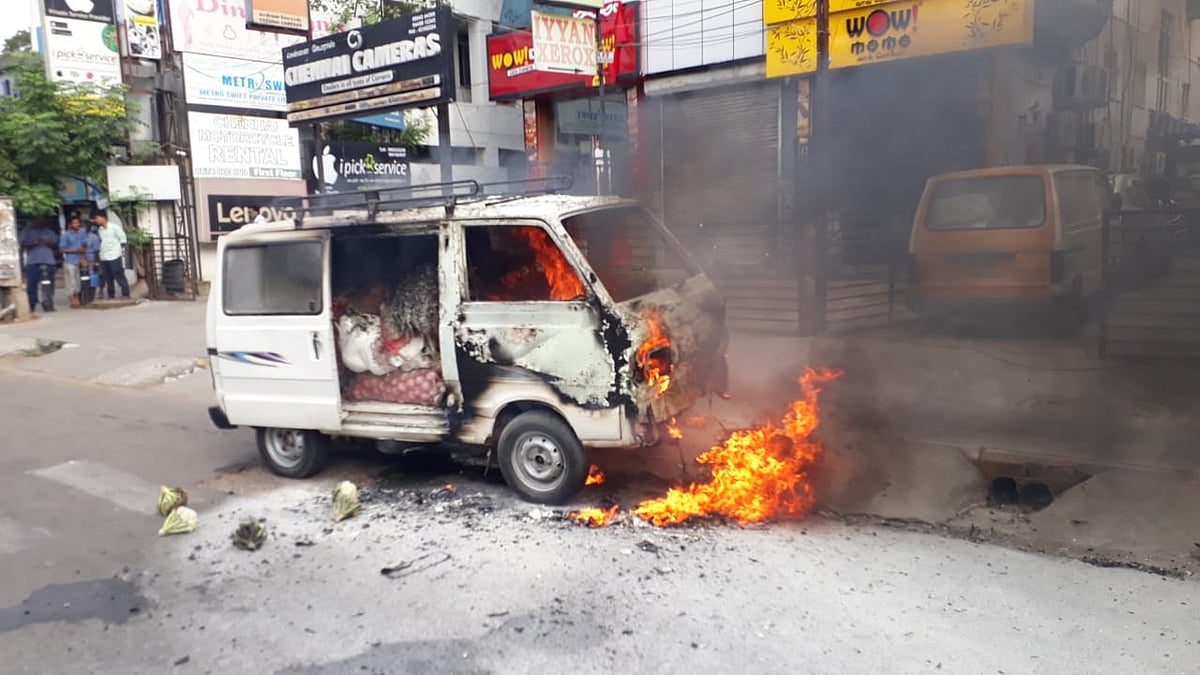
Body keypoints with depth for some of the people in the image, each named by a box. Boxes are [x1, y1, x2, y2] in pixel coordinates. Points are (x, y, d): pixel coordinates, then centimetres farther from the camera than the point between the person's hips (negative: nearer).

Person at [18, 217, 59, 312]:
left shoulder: (49, 231, 19)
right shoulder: (27, 231, 11)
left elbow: (56, 243, 12)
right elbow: (22, 243, -1)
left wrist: (47, 242, -8)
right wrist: (35, 242, -17)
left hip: (49, 262, 2)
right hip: (32, 262, -2)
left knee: (49, 285, 2)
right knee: (31, 285, -5)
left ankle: (48, 305, 7)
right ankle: (31, 306, -3)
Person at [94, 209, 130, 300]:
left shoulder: (114, 227, -7)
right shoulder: (100, 230, 12)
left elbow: (123, 239, -4)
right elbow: (101, 242, 21)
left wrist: (122, 250, -5)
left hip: (114, 257, -7)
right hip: (103, 258, 7)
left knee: (119, 276, -5)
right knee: (108, 278, 9)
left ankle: (125, 294, -1)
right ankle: (111, 295, 15)